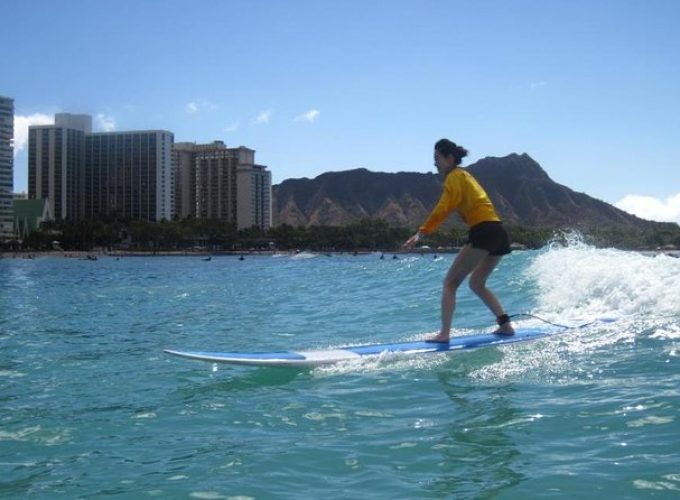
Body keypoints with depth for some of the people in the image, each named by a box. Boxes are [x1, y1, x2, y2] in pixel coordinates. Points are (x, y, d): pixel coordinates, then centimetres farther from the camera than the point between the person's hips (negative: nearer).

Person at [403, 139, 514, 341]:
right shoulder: (465, 175, 25)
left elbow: (443, 208, -14)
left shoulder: (454, 177, -2)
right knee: (477, 283, 23)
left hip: (483, 232, -9)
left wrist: (421, 233, -17)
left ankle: (444, 333, -14)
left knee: (450, 282, -6)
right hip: (499, 233, 9)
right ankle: (505, 325, 18)